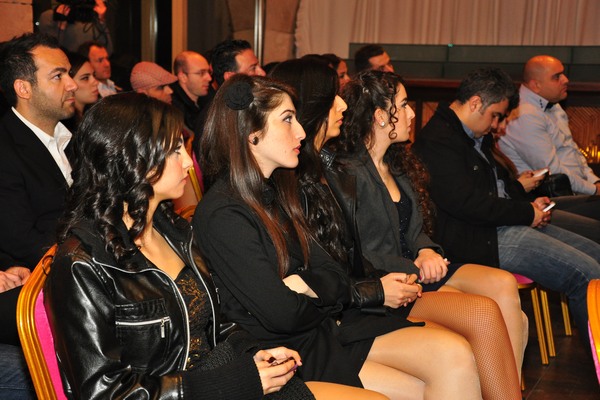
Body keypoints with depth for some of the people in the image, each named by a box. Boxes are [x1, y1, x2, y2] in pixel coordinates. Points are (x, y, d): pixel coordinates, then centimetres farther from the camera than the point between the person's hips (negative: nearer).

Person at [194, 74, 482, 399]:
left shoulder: (275, 191, 11)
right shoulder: (221, 216, -16)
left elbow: (338, 282, 8)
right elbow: (283, 315, -20)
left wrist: (305, 285, -14)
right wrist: (322, 300, 1)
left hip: (324, 327, 8)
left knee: (454, 354, -13)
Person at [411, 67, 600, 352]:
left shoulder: (476, 136, 16)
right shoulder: (437, 140, -16)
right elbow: (468, 203, -23)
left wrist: (528, 203, 8)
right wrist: (527, 213, -13)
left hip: (506, 223, 11)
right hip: (480, 240, -11)